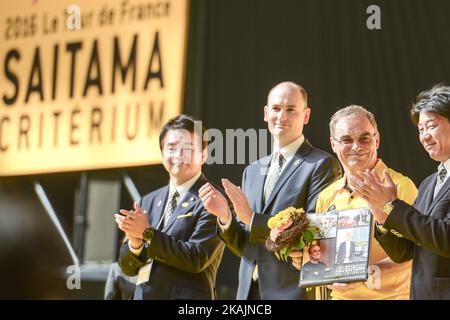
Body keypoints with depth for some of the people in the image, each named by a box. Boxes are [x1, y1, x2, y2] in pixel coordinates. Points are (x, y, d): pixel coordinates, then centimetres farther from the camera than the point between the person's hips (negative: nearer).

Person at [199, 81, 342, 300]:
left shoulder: (323, 165, -4)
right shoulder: (253, 171, 16)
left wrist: (252, 218, -14)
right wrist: (225, 216, -3)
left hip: (295, 290, -6)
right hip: (250, 290, 6)